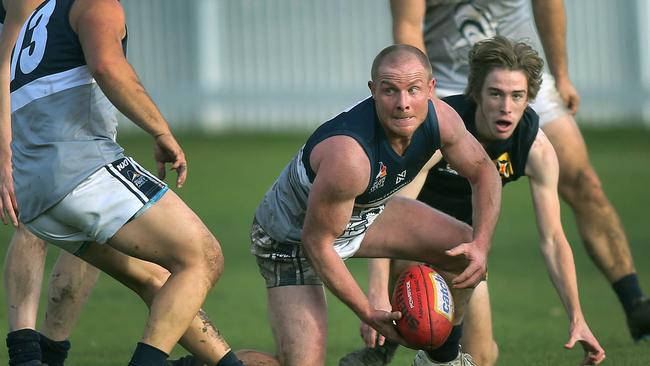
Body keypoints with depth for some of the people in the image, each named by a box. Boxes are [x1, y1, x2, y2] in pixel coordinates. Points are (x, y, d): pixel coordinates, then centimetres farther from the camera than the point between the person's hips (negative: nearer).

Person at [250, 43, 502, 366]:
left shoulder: (440, 119, -20)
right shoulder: (349, 156, -41)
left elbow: (483, 173, 1)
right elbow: (317, 242, -30)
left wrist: (481, 245, -14)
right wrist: (368, 314, -25)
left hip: (365, 214, 7)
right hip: (294, 237, -7)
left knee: (466, 251, 4)